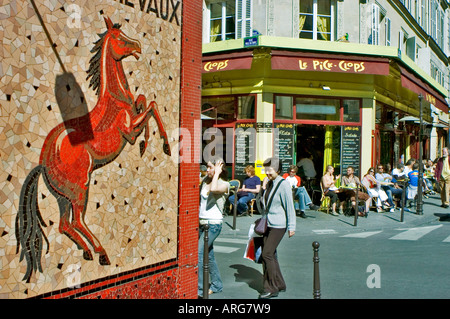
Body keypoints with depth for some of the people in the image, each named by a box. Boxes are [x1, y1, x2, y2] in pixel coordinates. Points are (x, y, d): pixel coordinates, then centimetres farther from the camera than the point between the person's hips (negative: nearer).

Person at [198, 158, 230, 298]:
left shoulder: (224, 184, -9)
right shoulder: (205, 180, 10)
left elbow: (214, 189, -32)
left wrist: (217, 173, -19)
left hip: (213, 224, -7)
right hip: (201, 223, 7)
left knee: (198, 254, -15)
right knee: (208, 255, 13)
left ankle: (199, 289, -10)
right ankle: (217, 285, 26)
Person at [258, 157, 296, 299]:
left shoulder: (283, 185, -13)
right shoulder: (269, 183, 11)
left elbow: (290, 206, -13)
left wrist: (291, 226, -12)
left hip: (278, 225, -8)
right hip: (268, 224, 8)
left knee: (267, 254, -11)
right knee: (270, 254, 10)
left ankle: (271, 288, -2)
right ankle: (279, 284, 24)